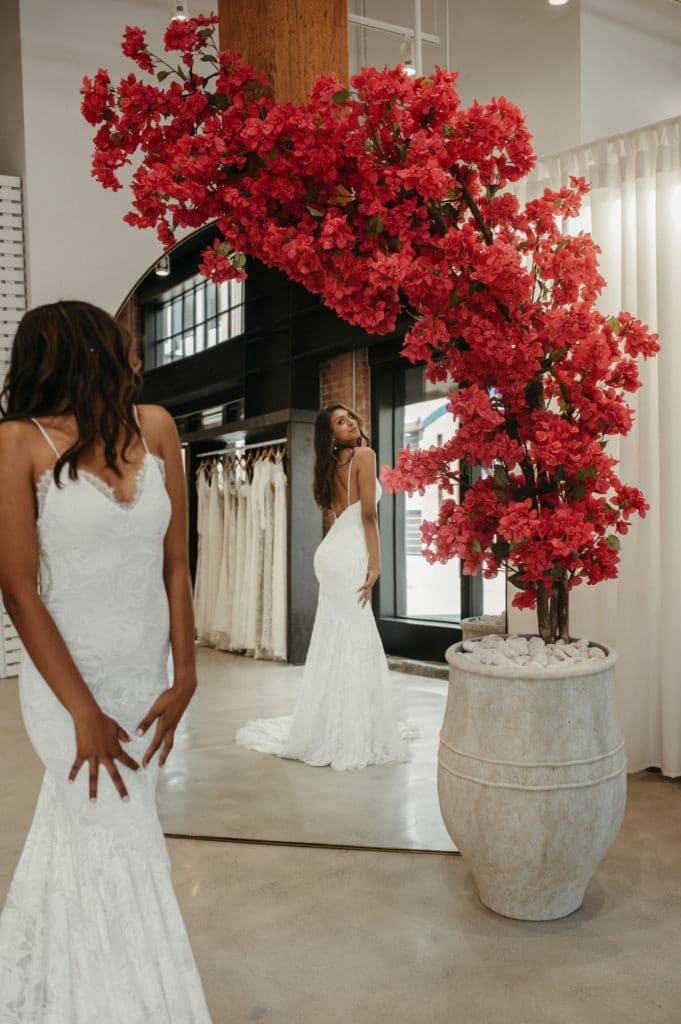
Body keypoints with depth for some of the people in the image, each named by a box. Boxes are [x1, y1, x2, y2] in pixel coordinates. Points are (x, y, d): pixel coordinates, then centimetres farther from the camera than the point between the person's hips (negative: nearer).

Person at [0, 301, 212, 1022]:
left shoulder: (154, 428, 0)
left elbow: (174, 561, 1)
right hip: (69, 684, -4)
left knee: (77, 837, 19)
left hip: (147, 679, 5)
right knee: (118, 851, 2)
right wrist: (84, 714, -14)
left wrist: (184, 677, -3)